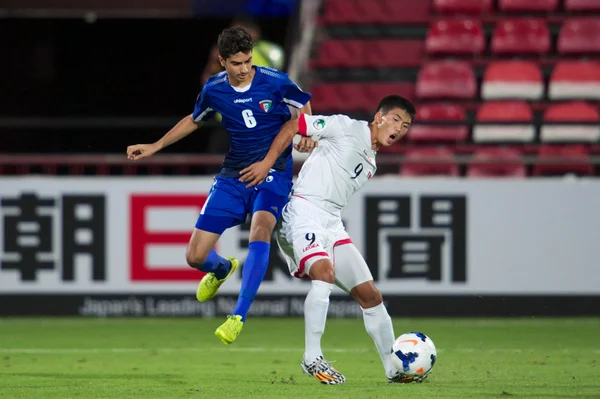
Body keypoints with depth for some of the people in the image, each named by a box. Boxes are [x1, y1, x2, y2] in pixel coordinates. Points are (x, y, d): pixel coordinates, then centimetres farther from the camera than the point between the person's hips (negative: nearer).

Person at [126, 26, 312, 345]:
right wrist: (155, 146, 19)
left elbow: (304, 108, 5)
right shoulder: (213, 90, -1)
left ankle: (238, 317, -34)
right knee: (195, 257, -1)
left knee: (260, 229, -35)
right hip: (233, 175, 4)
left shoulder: (274, 82, -12)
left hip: (273, 172, -4)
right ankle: (222, 269, 41)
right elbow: (194, 121, 20)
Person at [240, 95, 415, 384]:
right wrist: (267, 163, -7)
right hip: (303, 212, -9)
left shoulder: (371, 164, 22)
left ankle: (393, 369, 15)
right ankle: (312, 358, -29)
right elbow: (293, 125, -2)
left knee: (369, 294, 6)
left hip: (331, 224, 9)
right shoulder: (345, 127, -1)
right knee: (325, 273, -32)